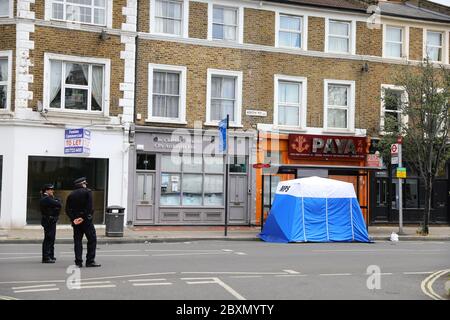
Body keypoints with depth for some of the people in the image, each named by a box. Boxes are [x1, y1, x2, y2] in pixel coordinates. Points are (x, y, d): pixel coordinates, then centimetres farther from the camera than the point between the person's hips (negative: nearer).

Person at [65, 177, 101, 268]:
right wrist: (83, 217, -13)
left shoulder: (71, 195, 11)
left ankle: (78, 262, 4)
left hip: (76, 221, 5)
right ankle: (90, 261, -3)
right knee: (92, 239, 1)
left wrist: (73, 219, -5)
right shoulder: (87, 192, -3)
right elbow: (89, 207, -14)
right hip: (86, 220, -5)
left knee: (77, 241, 8)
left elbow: (67, 209, 3)